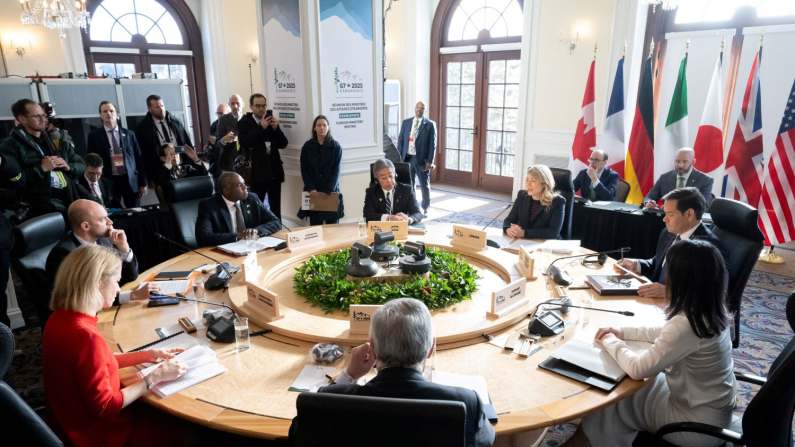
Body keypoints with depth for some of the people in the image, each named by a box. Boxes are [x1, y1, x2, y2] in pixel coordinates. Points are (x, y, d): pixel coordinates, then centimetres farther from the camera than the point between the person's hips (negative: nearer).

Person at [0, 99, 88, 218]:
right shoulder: (11, 146, 2)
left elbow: (81, 165, 21)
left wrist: (68, 167, 1)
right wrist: (41, 168, -12)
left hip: (72, 198, 6)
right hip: (44, 206, -6)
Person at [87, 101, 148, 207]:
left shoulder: (129, 134, 10)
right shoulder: (94, 135, 6)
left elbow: (139, 159, 9)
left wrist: (143, 183, 4)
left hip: (131, 180, 1)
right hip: (108, 181, -1)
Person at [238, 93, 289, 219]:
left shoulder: (271, 121, 9)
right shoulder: (244, 122, -1)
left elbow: (283, 144, 6)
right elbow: (244, 143, -16)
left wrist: (276, 128, -11)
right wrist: (261, 127, -23)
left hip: (274, 171, 4)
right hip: (257, 173, -4)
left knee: (276, 209, 11)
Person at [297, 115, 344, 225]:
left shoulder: (335, 146, 1)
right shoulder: (307, 146, 7)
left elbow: (337, 169, -5)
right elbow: (304, 169, 2)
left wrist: (327, 190, -15)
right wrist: (311, 188, -12)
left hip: (331, 192, -1)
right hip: (313, 192, 1)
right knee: (315, 226, 1)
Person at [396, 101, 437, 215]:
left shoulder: (430, 124, -2)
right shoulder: (406, 122, 8)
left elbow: (432, 144, -4)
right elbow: (400, 141, 8)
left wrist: (429, 161, -11)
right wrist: (399, 158, 1)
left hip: (422, 159, -3)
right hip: (407, 158, 3)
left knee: (424, 185, 9)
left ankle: (425, 208, 23)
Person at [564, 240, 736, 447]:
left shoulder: (686, 323, -33)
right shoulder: (711, 310, -6)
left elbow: (638, 369, -24)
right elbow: (669, 333, 12)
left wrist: (611, 343, -7)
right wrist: (624, 332, 5)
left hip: (699, 422, -8)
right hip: (715, 407, 8)